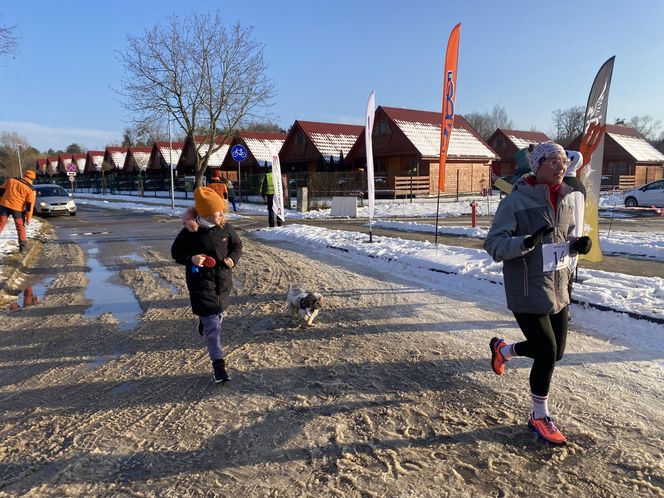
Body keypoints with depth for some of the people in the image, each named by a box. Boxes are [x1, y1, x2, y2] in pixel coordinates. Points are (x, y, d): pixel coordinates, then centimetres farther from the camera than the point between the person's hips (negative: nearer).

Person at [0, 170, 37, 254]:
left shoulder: (11, 180, 7)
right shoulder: (31, 189, -4)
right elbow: (30, 204, -5)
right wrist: (28, 217, 0)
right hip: (18, 209, -2)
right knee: (20, 227, 12)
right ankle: (23, 246, 12)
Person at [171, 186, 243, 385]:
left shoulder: (226, 228, -6)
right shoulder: (190, 232, -16)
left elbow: (237, 245, 9)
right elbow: (176, 251, -4)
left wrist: (233, 258, -12)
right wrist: (191, 258, -23)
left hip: (223, 281, 5)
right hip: (201, 283, -5)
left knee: (218, 315, 26)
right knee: (213, 325, -6)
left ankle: (204, 325, 61)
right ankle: (218, 363, 2)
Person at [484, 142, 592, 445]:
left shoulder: (566, 201, 7)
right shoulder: (516, 201, -14)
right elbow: (493, 244, -16)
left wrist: (577, 245, -3)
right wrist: (526, 242, -33)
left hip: (558, 290, 8)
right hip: (528, 292, -7)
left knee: (555, 351, 15)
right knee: (547, 353, -3)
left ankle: (503, 349, 44)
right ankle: (539, 417, 20)